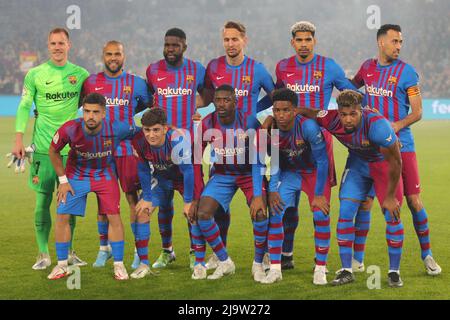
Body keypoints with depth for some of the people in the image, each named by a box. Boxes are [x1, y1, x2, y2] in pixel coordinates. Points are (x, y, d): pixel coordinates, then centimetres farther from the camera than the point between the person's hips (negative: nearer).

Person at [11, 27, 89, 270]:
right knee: (43, 200, -2)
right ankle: (43, 254, 7)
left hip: (71, 147, 1)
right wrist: (19, 140, -3)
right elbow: (24, 107, 4)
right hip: (43, 147, -1)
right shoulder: (35, 74, 2)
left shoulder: (81, 74, 5)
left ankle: (68, 251, 16)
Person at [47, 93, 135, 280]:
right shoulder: (70, 129, -27)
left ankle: (118, 265, 5)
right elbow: (53, 151, -7)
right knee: (62, 216, -6)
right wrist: (63, 180, -5)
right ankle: (62, 266, 9)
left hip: (105, 175, 0)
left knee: (114, 216, -9)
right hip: (76, 174, 1)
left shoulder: (116, 129, -28)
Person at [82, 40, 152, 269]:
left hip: (129, 149, -2)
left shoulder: (136, 83, 3)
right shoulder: (91, 82, 6)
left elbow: (149, 107, 14)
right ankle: (104, 248, 19)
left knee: (133, 198, -4)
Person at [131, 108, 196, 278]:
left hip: (184, 178, -4)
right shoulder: (139, 141, -26)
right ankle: (144, 263, -2)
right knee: (142, 211, -9)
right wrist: (146, 198, -6)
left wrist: (188, 201, -26)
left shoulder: (178, 140, -39)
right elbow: (143, 170, -10)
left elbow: (188, 171, -31)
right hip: (160, 178, 4)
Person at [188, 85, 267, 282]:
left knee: (259, 214, -24)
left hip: (249, 172, -3)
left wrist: (258, 195, -31)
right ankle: (224, 262, 3)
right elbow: (196, 162, -9)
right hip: (222, 173, 3)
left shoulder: (249, 122, -23)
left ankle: (258, 263, 1)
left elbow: (257, 160, -23)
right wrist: (195, 197, -13)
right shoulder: (207, 125, -15)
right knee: (200, 213, -15)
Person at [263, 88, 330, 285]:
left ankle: (320, 269, -2)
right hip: (290, 172, 3)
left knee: (321, 215, -17)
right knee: (275, 213, -10)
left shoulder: (308, 127, -32)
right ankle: (275, 269, 1)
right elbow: (272, 162, -3)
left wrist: (319, 194, -19)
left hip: (314, 171, -3)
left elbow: (322, 160, -22)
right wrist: (272, 190, -11)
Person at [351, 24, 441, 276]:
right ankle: (357, 259, 10)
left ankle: (427, 255, 13)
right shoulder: (367, 68, 6)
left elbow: (417, 112, -6)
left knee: (414, 200, -2)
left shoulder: (407, 72, -4)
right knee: (365, 201, 0)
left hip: (401, 145, -2)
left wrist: (397, 125, -22)